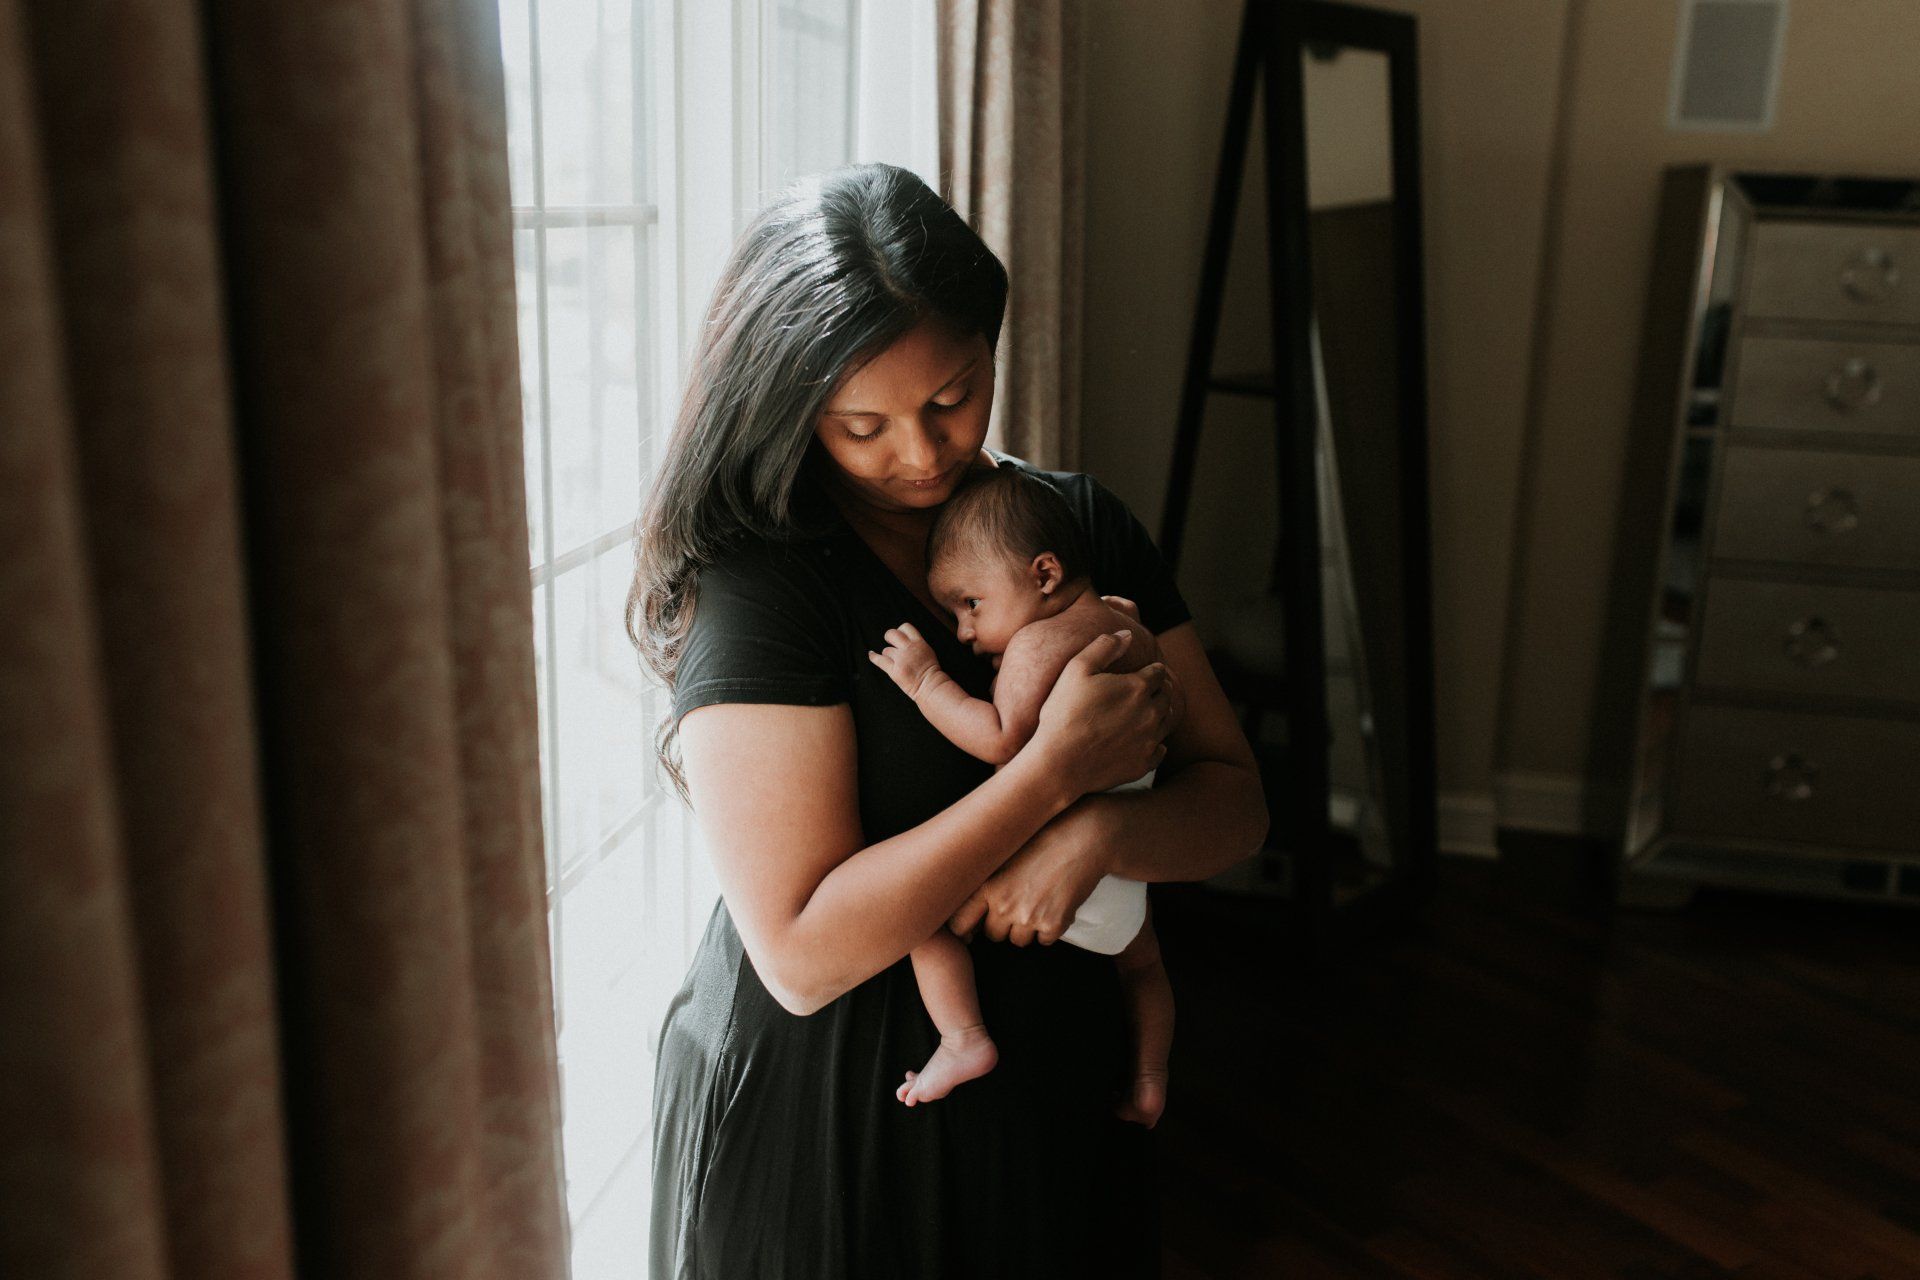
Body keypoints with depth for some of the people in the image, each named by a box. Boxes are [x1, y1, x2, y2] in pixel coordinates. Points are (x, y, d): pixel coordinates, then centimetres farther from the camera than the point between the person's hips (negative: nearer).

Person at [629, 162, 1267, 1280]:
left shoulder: (1083, 523, -3)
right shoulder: (757, 580, -20)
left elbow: (1235, 802, -2)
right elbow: (803, 955, -24)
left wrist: (1096, 835, -24)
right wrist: (1057, 768, -25)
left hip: (1055, 1089, 5)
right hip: (819, 1115, -5)